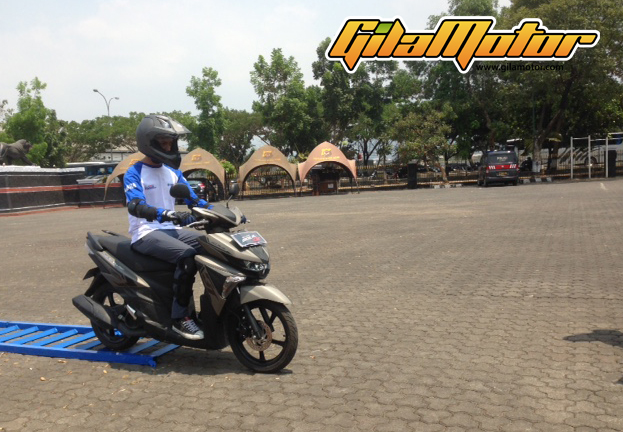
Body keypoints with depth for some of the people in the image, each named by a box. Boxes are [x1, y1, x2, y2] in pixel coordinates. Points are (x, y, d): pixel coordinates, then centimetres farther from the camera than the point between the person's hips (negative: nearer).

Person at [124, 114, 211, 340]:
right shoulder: (134, 173, -7)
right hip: (146, 234, -7)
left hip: (171, 230, 7)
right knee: (187, 255, -32)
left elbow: (192, 198, 11)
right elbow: (135, 206, -24)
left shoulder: (173, 172, 14)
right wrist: (168, 214, -41)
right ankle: (179, 317, -23)